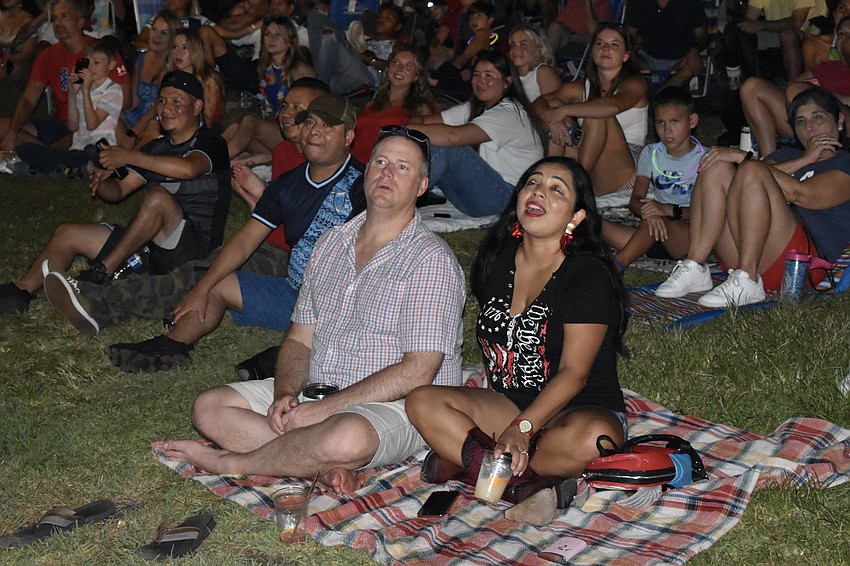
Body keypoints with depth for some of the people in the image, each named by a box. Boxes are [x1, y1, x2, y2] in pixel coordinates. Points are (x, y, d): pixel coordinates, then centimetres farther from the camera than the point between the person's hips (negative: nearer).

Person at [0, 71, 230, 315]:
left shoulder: (210, 144, -5)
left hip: (194, 247, -7)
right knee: (67, 233, 2)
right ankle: (20, 291, -12)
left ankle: (103, 272, -27)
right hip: (149, 244, 8)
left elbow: (187, 168, -30)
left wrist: (129, 156, -25)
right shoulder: (157, 148, 18)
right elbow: (117, 191, 16)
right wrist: (101, 182, -8)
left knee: (159, 196, -34)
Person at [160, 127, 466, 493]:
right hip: (314, 394, 7)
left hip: (392, 408, -7)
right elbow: (300, 339, 13)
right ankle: (325, 466, -22)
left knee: (347, 436, -39)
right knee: (209, 408, -7)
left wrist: (322, 410, -19)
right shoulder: (331, 243, 12)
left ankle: (228, 462, -14)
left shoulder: (432, 261, -10)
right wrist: (285, 395, -10)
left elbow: (417, 373, -18)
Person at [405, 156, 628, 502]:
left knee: (591, 439, -40)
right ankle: (527, 478, -27)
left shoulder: (590, 276, -12)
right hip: (507, 405, 6)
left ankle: (465, 460, -23)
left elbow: (573, 373, -18)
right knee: (422, 402, -18)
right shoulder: (498, 260, 6)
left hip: (581, 408, -5)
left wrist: (521, 429, -29)